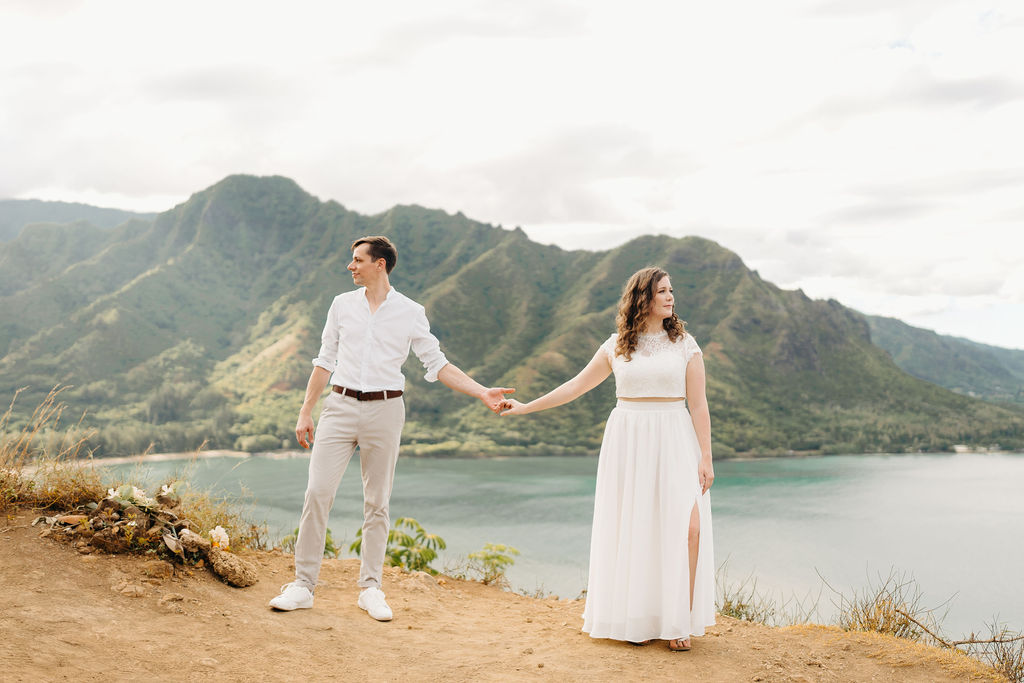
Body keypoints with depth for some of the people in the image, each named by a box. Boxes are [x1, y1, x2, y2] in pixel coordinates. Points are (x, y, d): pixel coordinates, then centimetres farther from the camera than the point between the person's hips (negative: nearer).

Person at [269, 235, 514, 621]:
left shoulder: (410, 313, 2)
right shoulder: (342, 305, 8)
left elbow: (437, 364, 4)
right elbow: (325, 362, 12)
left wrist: (482, 393, -7)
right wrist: (305, 412, 9)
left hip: (383, 410, -1)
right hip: (340, 406, 1)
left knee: (377, 502, 4)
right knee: (317, 492, -6)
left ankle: (370, 589, 15)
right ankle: (303, 585, 3)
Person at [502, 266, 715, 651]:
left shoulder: (685, 345, 4)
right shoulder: (615, 347, 7)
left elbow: (698, 405, 1)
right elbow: (577, 385, 14)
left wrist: (705, 457, -5)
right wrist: (525, 407, 13)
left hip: (674, 443, -1)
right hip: (628, 441, 1)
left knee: (686, 526, -14)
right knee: (631, 529, 1)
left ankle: (679, 621, -5)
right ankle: (636, 620, 12)